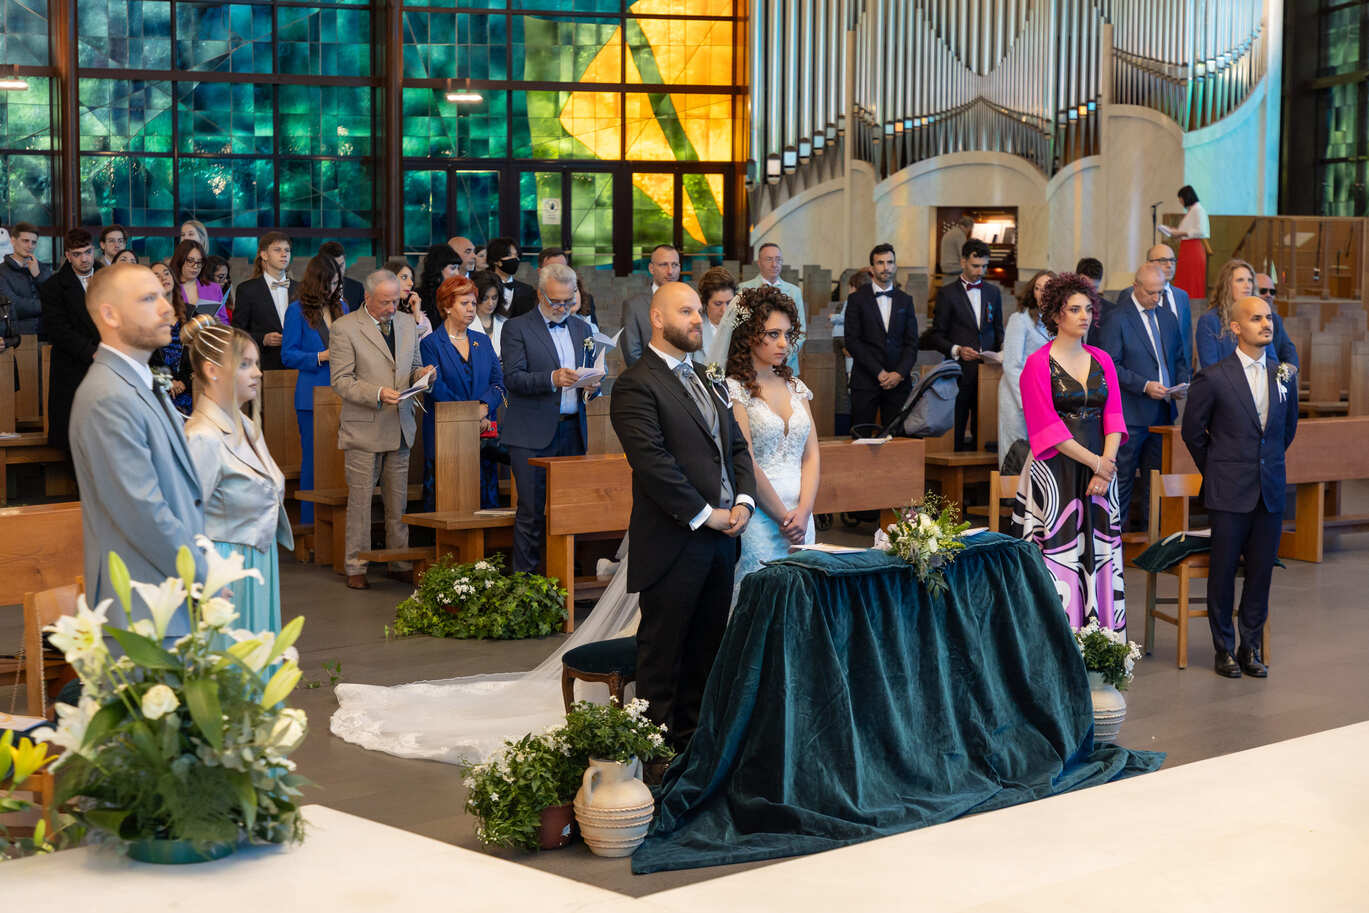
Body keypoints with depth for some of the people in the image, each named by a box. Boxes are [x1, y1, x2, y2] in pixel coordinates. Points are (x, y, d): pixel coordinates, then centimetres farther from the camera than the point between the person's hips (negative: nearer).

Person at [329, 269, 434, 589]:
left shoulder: (407, 326, 12)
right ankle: (356, 567, 6)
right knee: (360, 500, -1)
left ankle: (401, 563, 17)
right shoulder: (344, 328, -6)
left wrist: (420, 374, -3)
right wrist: (377, 394, -22)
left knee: (399, 500, 9)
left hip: (400, 428, 5)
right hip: (363, 428, -5)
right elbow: (341, 380, -10)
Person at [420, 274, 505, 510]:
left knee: (485, 500, 0)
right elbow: (437, 389, -8)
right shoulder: (430, 344, 0)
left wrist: (484, 408, -11)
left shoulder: (483, 341, 16)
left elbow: (499, 382, 8)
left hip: (483, 432, 5)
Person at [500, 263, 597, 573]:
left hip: (572, 430, 5)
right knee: (531, 513, -4)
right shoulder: (517, 328, 0)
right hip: (533, 435, -5)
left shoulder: (581, 328, 17)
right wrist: (552, 379, -25)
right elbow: (512, 378, -10)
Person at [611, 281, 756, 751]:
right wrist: (703, 514, -16)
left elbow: (737, 447, 18)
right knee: (663, 649, 0)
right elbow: (653, 462, -18)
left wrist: (744, 501, 0)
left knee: (706, 650, 13)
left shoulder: (707, 382, 19)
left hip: (721, 536, 8)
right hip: (673, 542, -8)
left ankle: (695, 740, 21)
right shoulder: (636, 385, -10)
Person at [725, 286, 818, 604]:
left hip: (800, 518, 6)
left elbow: (811, 456, 10)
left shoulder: (795, 387, 14)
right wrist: (784, 518, -9)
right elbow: (746, 463, -11)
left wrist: (803, 513, -4)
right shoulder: (733, 389, -6)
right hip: (758, 516, -6)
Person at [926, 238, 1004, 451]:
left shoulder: (992, 292, 16)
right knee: (955, 429, -4)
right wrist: (956, 350, -16)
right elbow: (936, 337, 1)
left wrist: (1002, 346, 1)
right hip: (960, 370, -3)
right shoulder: (947, 293, 3)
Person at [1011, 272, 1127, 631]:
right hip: (1056, 472, -5)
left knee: (1100, 557, 4)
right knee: (1060, 557, -5)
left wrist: (1105, 467, -8)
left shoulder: (1101, 360, 12)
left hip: (1101, 469, 5)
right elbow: (1046, 427, -9)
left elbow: (1113, 416, 7)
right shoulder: (1038, 364, -4)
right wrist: (1095, 462, -11)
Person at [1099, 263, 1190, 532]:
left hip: (1163, 411, 6)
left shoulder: (1167, 318, 13)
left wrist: (1182, 383, 1)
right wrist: (1145, 386, -19)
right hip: (1131, 414, -6)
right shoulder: (1118, 319, -6)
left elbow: (1179, 358, 21)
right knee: (1123, 476, -1)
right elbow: (1111, 366, -11)